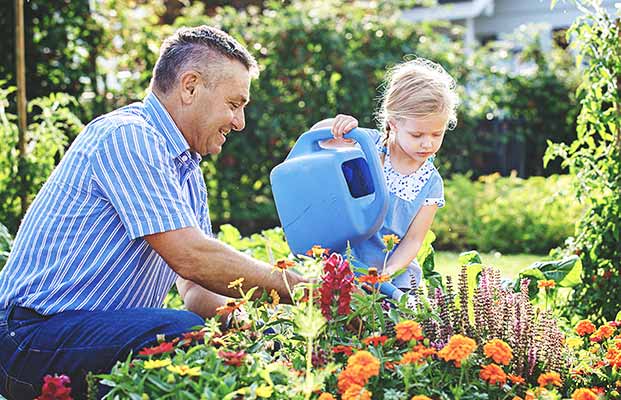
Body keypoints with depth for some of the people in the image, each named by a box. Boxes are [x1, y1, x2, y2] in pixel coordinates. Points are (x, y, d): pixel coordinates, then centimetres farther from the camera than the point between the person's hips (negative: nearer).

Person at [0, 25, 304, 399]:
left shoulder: (189, 173, 16)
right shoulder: (125, 135, -15)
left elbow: (198, 289, 11)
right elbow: (190, 257, -23)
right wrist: (301, 290, -16)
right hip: (34, 334, -9)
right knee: (186, 333, -31)